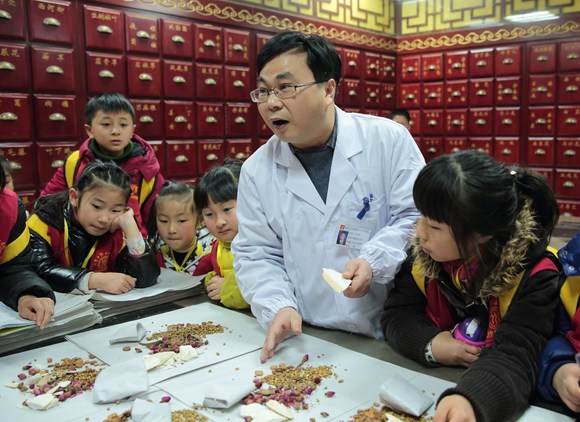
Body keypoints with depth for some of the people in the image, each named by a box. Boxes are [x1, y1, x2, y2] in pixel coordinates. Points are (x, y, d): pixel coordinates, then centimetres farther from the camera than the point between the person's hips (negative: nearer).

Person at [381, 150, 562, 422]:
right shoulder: (425, 254, -7)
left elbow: (514, 357, -27)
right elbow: (396, 316, -2)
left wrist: (469, 400, -46)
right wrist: (431, 345, -21)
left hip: (484, 397, -3)